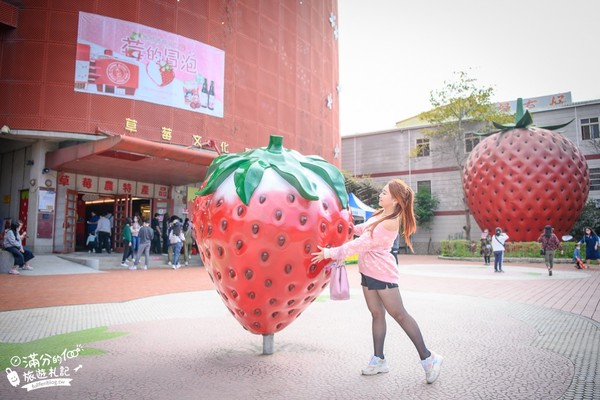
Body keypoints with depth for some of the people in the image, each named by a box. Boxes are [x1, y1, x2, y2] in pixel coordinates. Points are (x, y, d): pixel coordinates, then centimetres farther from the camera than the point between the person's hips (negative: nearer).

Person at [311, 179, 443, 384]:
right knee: (377, 314, 11)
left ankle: (427, 357, 10)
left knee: (399, 314, -2)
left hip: (382, 273, -9)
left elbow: (361, 244, -22)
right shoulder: (380, 214, 6)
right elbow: (364, 230, 24)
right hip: (368, 271, 9)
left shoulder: (389, 223, -21)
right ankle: (379, 359, 20)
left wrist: (331, 253, -19)